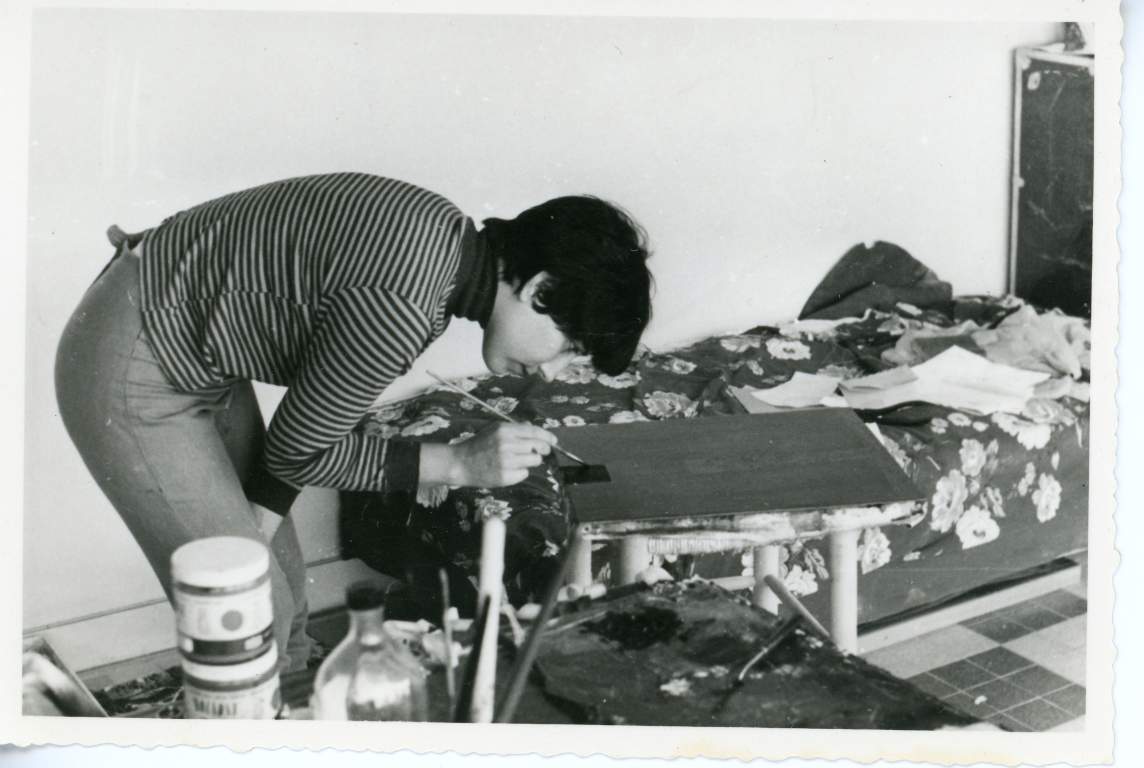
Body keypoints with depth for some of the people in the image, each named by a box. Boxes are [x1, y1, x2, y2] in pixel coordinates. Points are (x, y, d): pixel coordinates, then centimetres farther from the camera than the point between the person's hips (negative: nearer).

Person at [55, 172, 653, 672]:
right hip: (132, 377, -9)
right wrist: (458, 464, -17)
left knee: (280, 578, 16)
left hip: (200, 355, 9)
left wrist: (261, 513, 0)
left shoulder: (446, 242, -3)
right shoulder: (401, 307, -32)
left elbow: (321, 394, 5)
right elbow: (296, 449, -17)